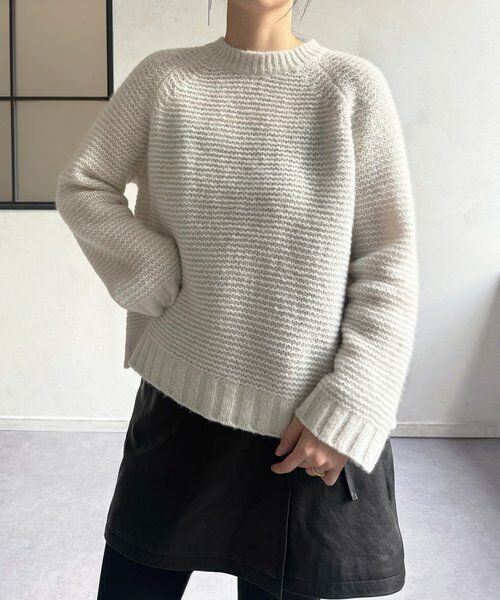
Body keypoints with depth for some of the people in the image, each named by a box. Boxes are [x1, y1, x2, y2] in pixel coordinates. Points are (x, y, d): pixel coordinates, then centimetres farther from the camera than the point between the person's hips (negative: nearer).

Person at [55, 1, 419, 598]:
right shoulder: (163, 76, 2)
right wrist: (160, 279, -8)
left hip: (312, 418, -1)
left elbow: (389, 259, -6)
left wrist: (345, 409, -12)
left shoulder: (354, 86, -4)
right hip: (181, 397, 2)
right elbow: (80, 183, 7)